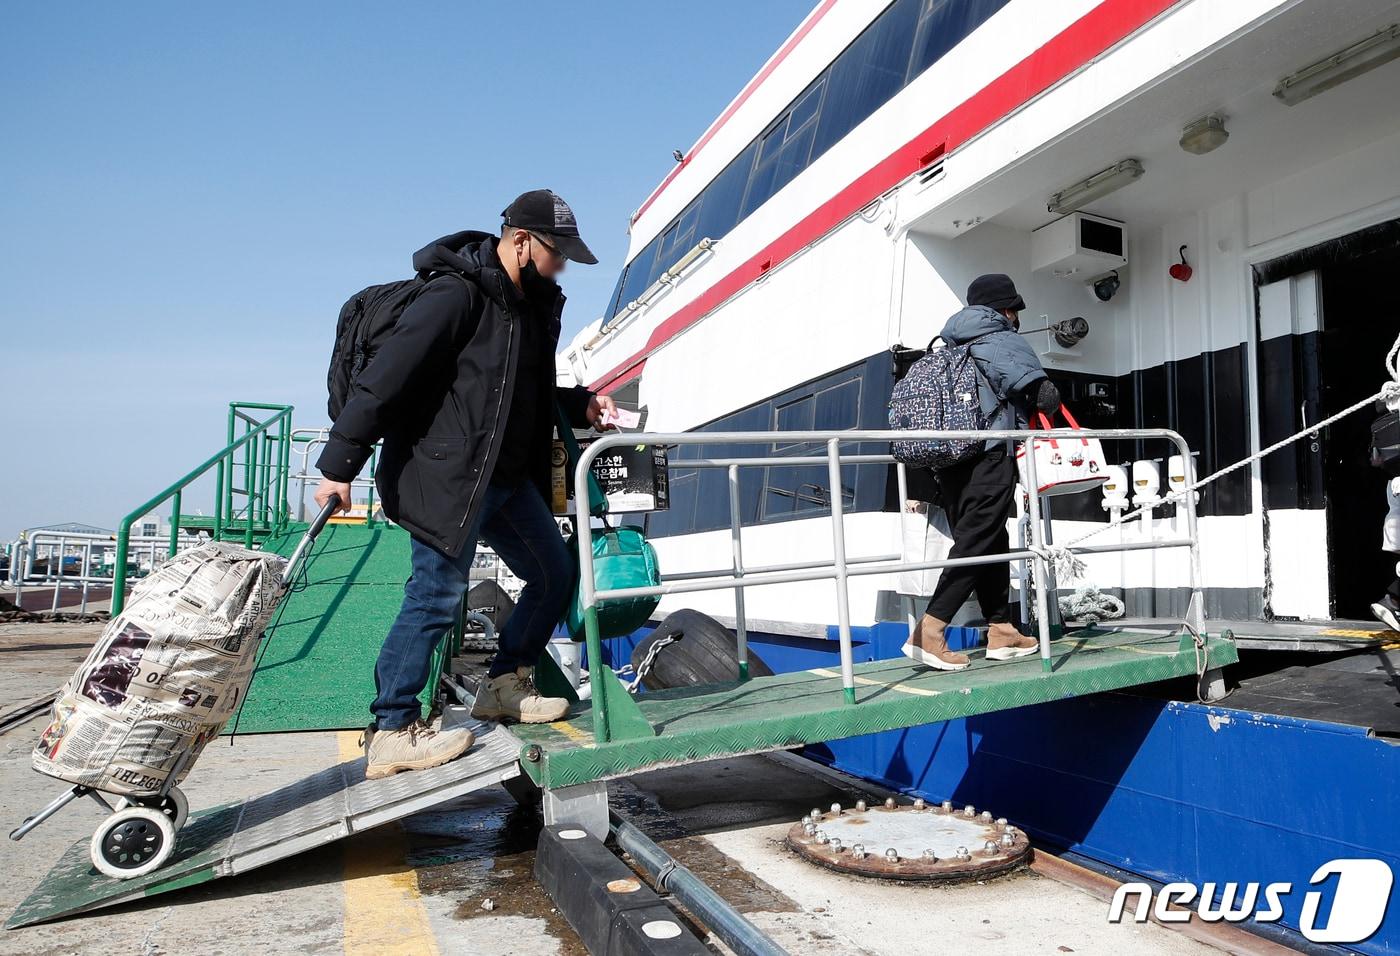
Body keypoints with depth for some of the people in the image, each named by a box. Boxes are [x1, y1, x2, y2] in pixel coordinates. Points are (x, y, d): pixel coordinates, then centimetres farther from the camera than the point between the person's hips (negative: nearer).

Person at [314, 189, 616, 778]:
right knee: (438, 594, -8)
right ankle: (392, 733, 3)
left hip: (507, 476, 9)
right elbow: (386, 377, -19)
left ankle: (505, 685, 26)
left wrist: (580, 406, 8)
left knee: (554, 573, 11)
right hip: (446, 477, -9)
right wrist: (339, 465, -20)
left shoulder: (534, 306, 14)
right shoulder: (457, 295, -15)